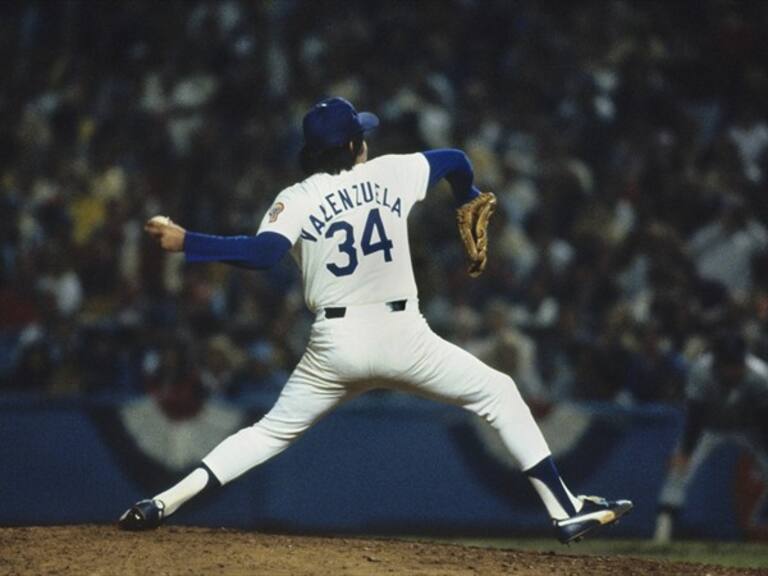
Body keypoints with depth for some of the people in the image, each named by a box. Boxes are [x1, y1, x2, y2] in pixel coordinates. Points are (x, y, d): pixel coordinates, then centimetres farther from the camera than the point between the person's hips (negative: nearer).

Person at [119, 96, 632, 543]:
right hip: (401, 335, -1)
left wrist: (185, 242, -18)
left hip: (334, 346, 1)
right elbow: (456, 161, 17)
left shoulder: (297, 200, -1)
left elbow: (263, 252, -19)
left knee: (273, 432, 16)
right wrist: (468, 201, 38)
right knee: (497, 392, 14)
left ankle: (163, 504, 3)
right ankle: (566, 510, 6)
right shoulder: (390, 173, 4)